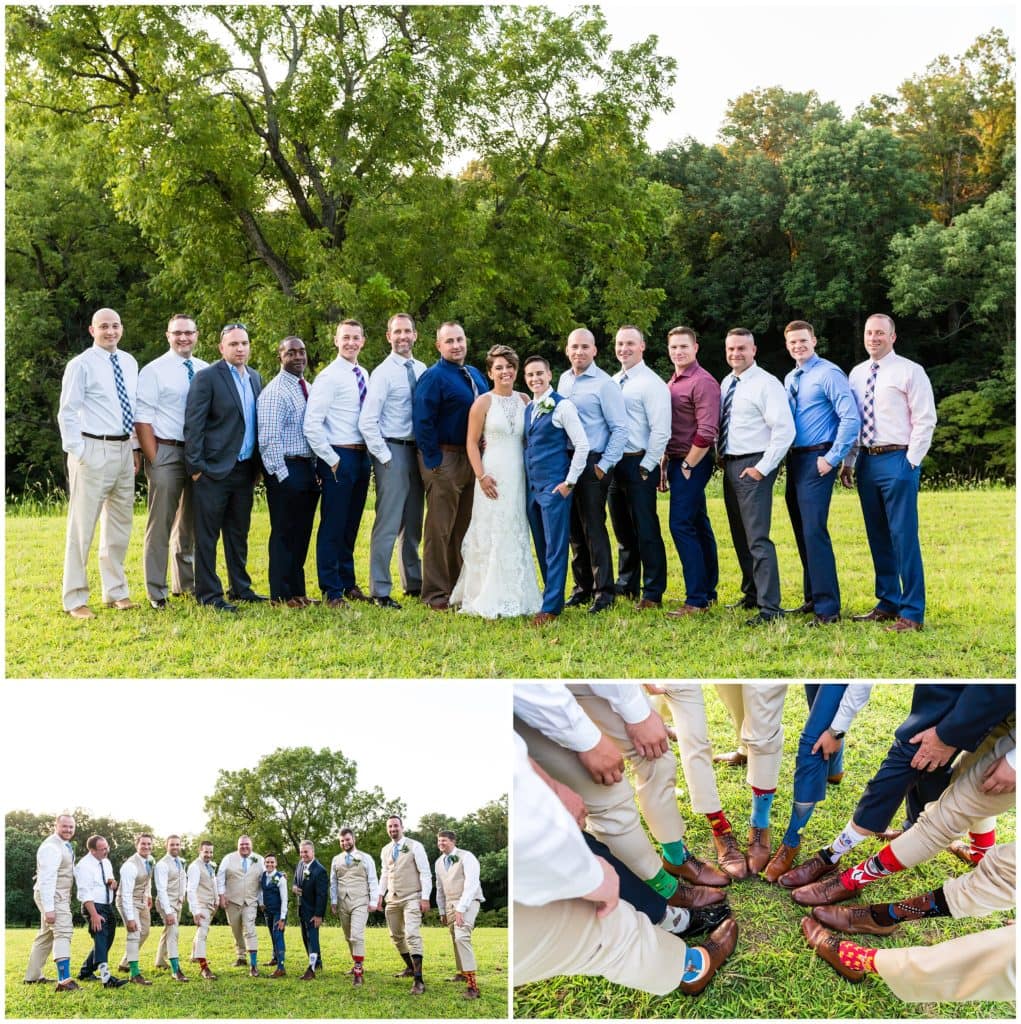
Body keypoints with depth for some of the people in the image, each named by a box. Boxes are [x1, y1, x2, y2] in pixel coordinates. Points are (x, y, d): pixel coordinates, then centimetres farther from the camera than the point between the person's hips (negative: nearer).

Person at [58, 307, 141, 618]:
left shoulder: (129, 363, 11)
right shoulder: (81, 365, -7)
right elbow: (67, 414, -8)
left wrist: (135, 447, 11)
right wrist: (78, 454, -13)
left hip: (125, 450, 7)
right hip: (94, 451, -7)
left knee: (119, 524, 15)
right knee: (82, 526, -3)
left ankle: (116, 592, 27)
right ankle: (75, 599, 5)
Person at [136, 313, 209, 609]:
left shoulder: (206, 371, 8)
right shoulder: (154, 371, -5)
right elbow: (142, 419, -8)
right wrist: (154, 461, -14)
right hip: (166, 452, -5)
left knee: (190, 522, 17)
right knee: (160, 524, -3)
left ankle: (186, 582, 30)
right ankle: (157, 593, 4)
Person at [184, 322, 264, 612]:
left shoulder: (255, 378, 12)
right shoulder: (207, 377, -8)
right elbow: (193, 424, -10)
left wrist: (257, 466, 12)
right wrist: (196, 466, -14)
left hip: (244, 469, 7)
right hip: (214, 469, -6)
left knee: (238, 532, 15)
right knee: (207, 534, 0)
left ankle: (240, 587, 25)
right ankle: (209, 594, 5)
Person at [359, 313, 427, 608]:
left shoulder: (422, 370, 8)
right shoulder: (383, 373, -9)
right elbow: (367, 422, -14)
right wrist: (384, 457, -14)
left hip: (417, 451, 6)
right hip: (393, 451, -6)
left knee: (413, 524, 17)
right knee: (387, 524, -6)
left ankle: (414, 583, 29)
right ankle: (380, 591, 0)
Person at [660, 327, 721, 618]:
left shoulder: (702, 382, -14)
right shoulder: (672, 384, 14)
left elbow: (707, 432, -20)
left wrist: (687, 466, -15)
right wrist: (665, 465, 13)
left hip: (693, 463, -9)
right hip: (678, 462, 9)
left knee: (681, 526, -12)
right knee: (698, 526, 14)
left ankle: (697, 599, -7)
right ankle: (708, 591, 23)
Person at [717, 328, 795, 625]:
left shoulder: (766, 384, -12)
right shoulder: (726, 383, 13)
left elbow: (785, 430, -18)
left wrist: (763, 468, -19)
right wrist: (722, 458, 9)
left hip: (754, 467, -9)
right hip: (730, 465, 9)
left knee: (757, 539, -13)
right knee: (740, 537, 17)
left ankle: (769, 608, -12)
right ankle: (751, 595, 29)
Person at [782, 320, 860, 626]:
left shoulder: (828, 374, -9)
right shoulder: (789, 379, 15)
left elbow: (851, 418, -17)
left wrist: (832, 459, -17)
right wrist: (787, 456, 9)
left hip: (817, 460, -8)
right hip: (795, 460, 8)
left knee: (814, 531, -14)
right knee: (801, 532, 12)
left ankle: (827, 608, -12)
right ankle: (812, 599, 21)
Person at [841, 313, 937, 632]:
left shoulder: (910, 371, -4)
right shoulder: (857, 374, 13)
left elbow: (925, 421, -7)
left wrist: (910, 462, -12)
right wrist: (848, 462, 8)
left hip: (898, 460, -6)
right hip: (866, 461, 6)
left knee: (903, 537, -7)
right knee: (878, 537, 11)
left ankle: (912, 612, -2)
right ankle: (888, 604, 22)